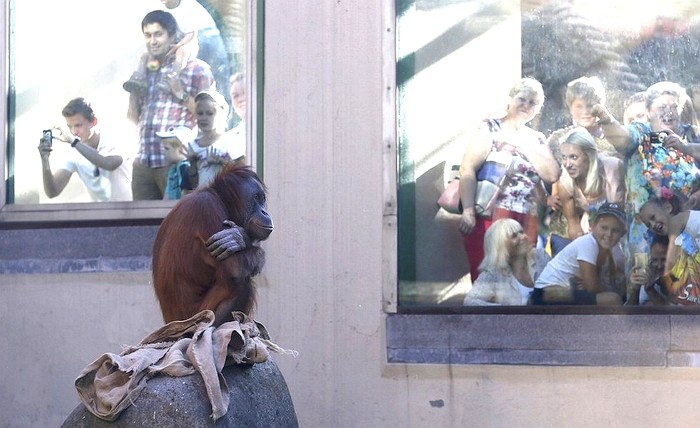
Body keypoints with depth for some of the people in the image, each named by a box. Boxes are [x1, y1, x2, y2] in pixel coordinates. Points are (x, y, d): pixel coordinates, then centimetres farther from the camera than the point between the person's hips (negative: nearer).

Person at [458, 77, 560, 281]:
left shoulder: (537, 139, 18)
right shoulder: (489, 128, 3)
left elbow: (552, 175, 4)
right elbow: (467, 169, -7)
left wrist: (523, 146, 0)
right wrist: (468, 211, -18)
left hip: (527, 222, 5)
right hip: (490, 217, -5)